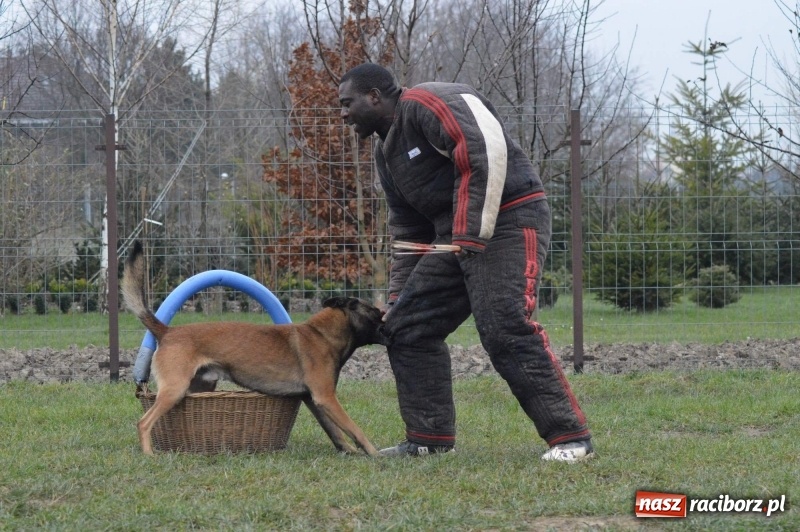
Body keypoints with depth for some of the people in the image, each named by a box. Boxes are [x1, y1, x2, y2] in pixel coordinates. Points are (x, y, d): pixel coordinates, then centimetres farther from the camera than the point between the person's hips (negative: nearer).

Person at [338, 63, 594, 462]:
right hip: (452, 236, 10)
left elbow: (486, 152, -24)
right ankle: (430, 438, 13)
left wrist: (473, 234, -26)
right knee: (406, 327, 7)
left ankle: (570, 437, -16)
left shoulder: (425, 103, -10)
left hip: (506, 221, -10)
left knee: (505, 331, -20)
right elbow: (406, 229, 27)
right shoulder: (387, 151, 21)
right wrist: (397, 296, 25)